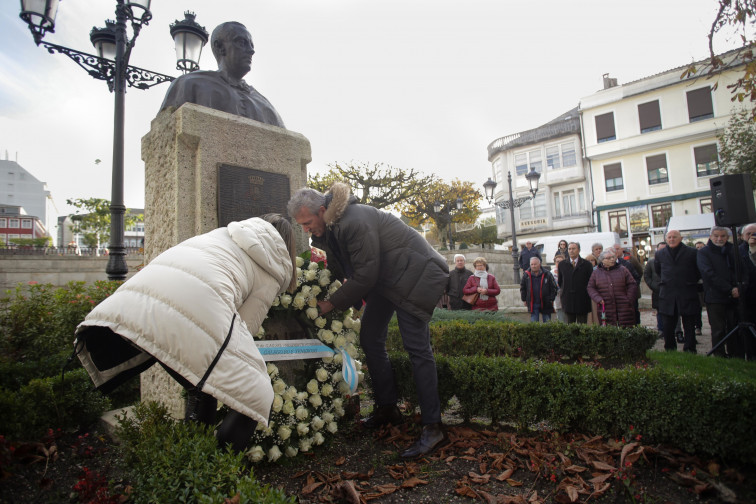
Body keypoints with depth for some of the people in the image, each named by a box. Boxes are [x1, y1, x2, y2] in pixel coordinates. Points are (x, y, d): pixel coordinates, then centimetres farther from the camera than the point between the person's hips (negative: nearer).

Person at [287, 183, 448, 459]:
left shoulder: (354, 221, -29)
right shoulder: (328, 228, 1)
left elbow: (364, 276, -25)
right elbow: (336, 269, 11)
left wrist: (330, 304, -16)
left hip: (412, 275, -10)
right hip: (383, 279, 10)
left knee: (417, 347, -12)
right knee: (370, 339, 7)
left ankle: (432, 427, -5)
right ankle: (387, 408, 21)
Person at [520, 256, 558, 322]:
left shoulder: (547, 275, -4)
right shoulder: (526, 275, 1)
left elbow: (554, 287, 1)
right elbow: (522, 288, 11)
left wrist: (551, 299, -4)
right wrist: (524, 299, 8)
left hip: (545, 304, -1)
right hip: (532, 304, 1)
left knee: (547, 321, 8)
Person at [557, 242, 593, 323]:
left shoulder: (586, 264, 1)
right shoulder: (562, 264, 8)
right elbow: (560, 281, 15)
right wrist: (563, 290, 8)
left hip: (582, 301, -2)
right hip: (568, 300, 2)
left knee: (582, 325, 2)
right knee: (570, 325, 7)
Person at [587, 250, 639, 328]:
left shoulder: (623, 270, 10)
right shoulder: (596, 272, 10)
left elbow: (632, 285, 9)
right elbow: (590, 288, 7)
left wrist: (629, 299, -2)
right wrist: (598, 299, -7)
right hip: (605, 309, 0)